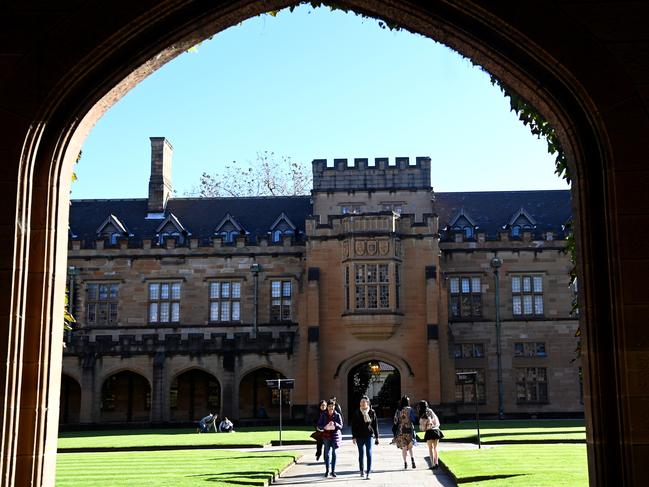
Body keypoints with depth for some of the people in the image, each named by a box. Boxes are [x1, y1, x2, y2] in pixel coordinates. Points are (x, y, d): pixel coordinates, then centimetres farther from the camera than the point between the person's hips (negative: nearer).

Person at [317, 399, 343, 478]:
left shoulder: (337, 415, -1)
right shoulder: (323, 415, 0)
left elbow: (341, 426, -4)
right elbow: (319, 425, 1)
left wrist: (335, 424, -24)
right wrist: (324, 427, -20)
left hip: (335, 436, 0)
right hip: (326, 436, 0)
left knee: (334, 453, 3)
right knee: (327, 454, 3)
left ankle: (333, 471, 10)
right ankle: (327, 471, 11)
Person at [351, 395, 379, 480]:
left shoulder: (372, 412, 1)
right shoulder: (356, 413, 0)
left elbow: (375, 425, 6)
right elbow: (353, 425, 1)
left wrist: (376, 436, 6)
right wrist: (354, 437, -3)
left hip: (369, 436, -1)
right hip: (359, 436, 1)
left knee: (369, 454, -8)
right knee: (361, 454, 9)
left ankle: (368, 473, -8)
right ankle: (361, 471, 23)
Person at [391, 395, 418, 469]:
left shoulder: (398, 410, 2)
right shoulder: (409, 409, -6)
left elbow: (395, 421, 5)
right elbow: (414, 419, -6)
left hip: (401, 430, 2)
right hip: (409, 429, -2)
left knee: (404, 447, 8)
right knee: (410, 446, 11)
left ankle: (405, 463, 6)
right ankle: (412, 458, -13)